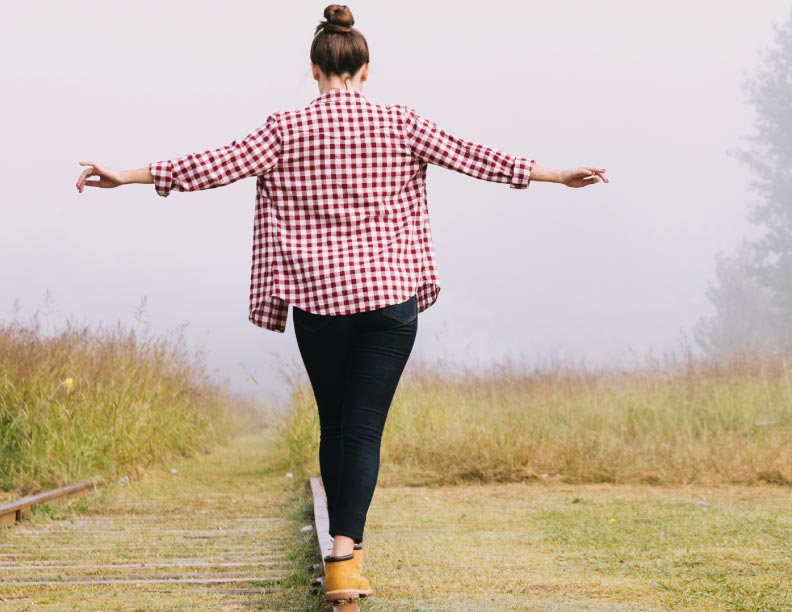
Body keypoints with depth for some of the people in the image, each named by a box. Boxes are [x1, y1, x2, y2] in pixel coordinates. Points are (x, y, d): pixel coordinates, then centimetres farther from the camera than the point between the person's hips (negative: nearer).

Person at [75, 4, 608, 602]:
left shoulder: (289, 129, 0)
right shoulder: (399, 124, 1)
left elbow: (221, 164, -5)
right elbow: (469, 156, 2)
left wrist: (128, 176, 1)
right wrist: (557, 175, 9)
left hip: (318, 299, 1)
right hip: (389, 296, 0)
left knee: (334, 426, 15)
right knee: (365, 429, -3)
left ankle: (346, 543, 25)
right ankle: (344, 556, -17)